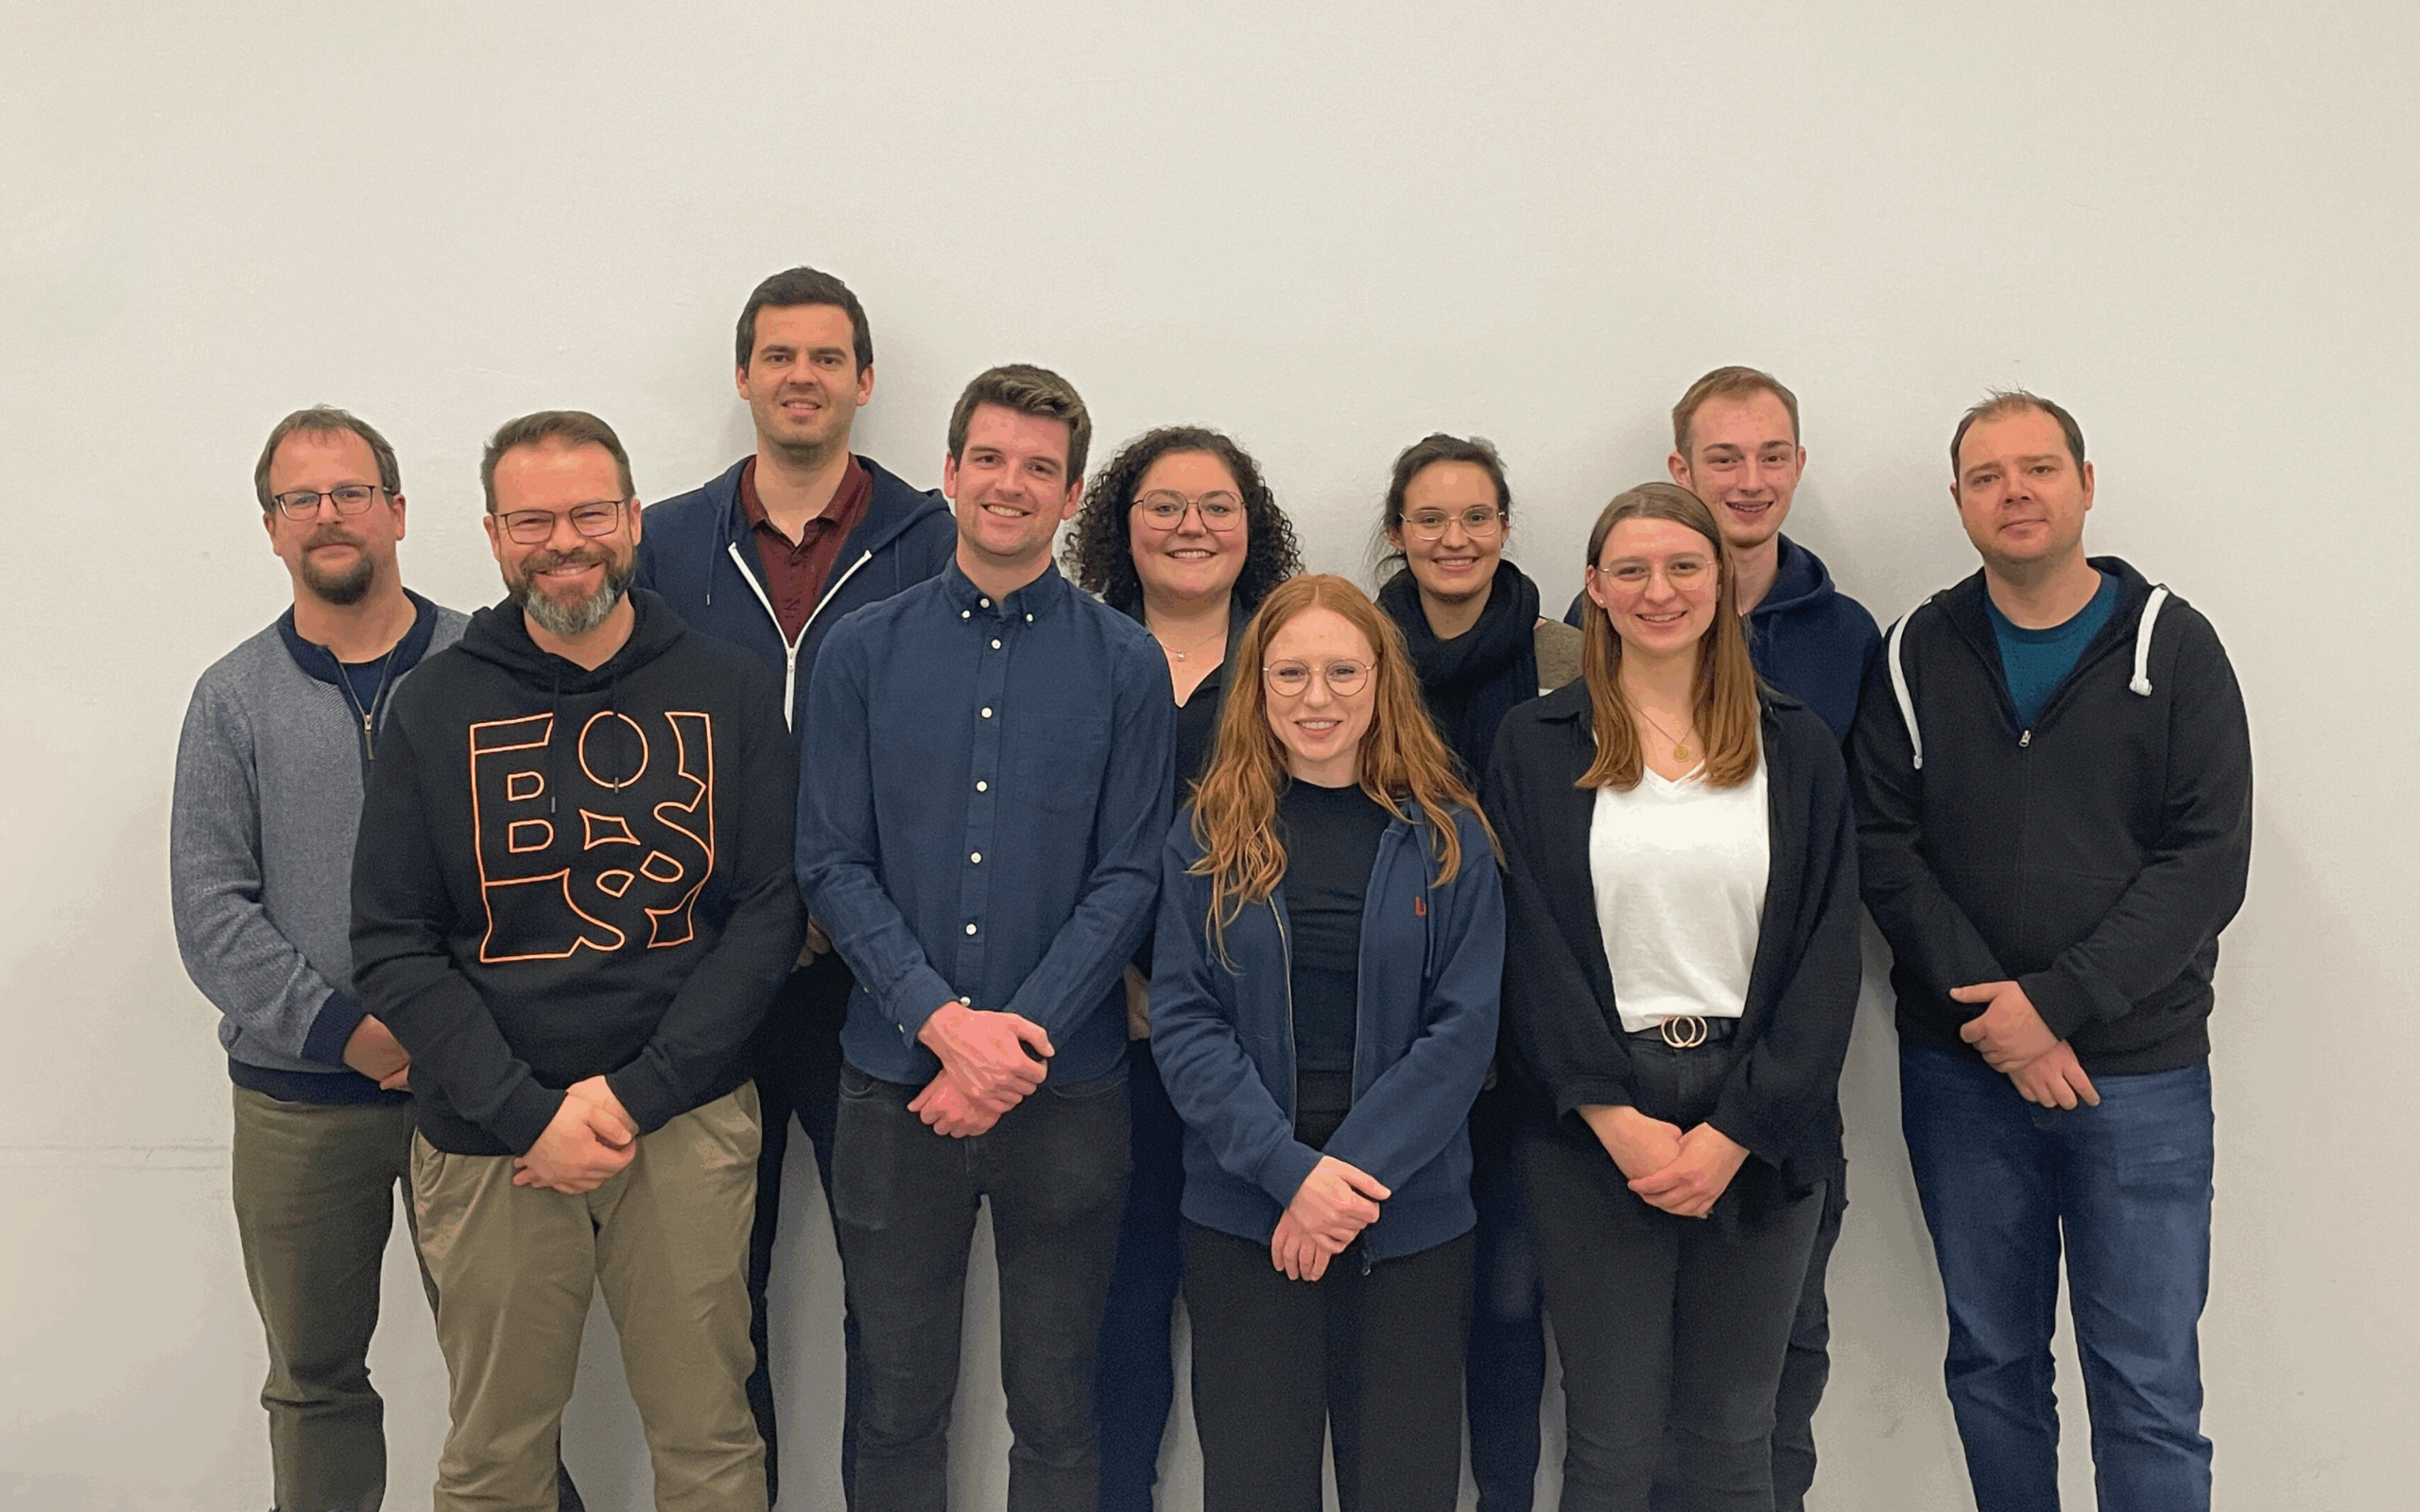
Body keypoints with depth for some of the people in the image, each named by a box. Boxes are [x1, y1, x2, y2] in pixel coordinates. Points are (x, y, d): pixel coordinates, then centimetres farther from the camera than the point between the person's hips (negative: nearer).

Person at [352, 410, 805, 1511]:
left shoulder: (729, 692, 2)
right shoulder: (437, 706, 2)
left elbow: (770, 913, -2)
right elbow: (391, 947, -2)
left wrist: (637, 1095, -12)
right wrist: (530, 1117, -13)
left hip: (687, 1124, 0)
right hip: (490, 1136, 0)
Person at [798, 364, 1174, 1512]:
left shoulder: (1126, 665, 0)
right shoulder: (862, 652, 3)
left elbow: (1128, 878, -4)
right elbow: (832, 864, -2)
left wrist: (1017, 1039, -14)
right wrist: (944, 1020, -14)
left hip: (1067, 1090, 0)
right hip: (895, 1080, 1)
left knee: (1056, 1409, 11)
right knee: (898, 1405, 12)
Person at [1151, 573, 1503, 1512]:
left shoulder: (1447, 839, 2)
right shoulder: (1209, 837, 2)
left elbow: (1463, 1028, -3)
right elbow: (1182, 1023, -3)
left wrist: (1354, 1172, -14)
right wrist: (1293, 1171, -15)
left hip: (1413, 1218, 0)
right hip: (1243, 1217, 0)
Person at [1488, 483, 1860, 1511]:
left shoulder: (1795, 748, 6)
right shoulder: (1536, 746, 3)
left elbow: (1827, 948, 1)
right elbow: (1530, 947, -2)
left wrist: (1734, 1134, -8)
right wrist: (1620, 1122, -12)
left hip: (1758, 1126, 2)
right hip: (1595, 1126, -1)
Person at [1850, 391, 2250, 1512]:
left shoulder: (2172, 645, 0)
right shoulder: (1918, 655, 5)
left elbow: (2207, 862, -7)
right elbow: (1884, 849, -2)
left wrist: (2058, 1000, -15)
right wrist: (1992, 1008, -13)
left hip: (2139, 1075, -2)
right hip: (1960, 1071, 2)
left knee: (2149, 1390, 1)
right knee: (1991, 1364, 13)